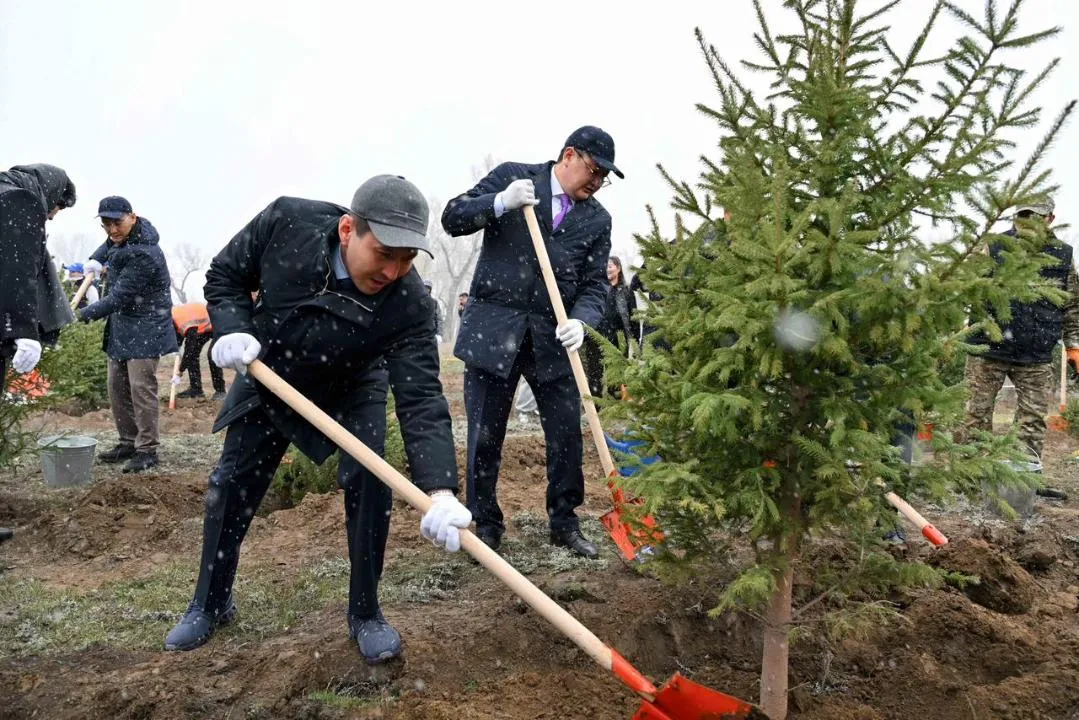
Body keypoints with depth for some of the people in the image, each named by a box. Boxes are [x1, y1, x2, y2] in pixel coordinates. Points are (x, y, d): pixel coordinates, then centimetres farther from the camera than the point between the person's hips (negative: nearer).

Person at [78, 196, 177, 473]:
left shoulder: (144, 255, -25)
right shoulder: (120, 237, 4)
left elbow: (120, 297, -25)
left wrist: (83, 314, -17)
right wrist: (96, 259, 14)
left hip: (145, 328, -10)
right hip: (120, 326, 10)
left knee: (141, 388, -11)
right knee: (117, 387, 12)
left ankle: (147, 450, -5)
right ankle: (128, 443, 21)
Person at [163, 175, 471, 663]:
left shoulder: (407, 304, -35)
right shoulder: (287, 221, -30)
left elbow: (422, 400, -39)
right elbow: (225, 276, -11)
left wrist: (440, 491, -52)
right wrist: (233, 330, -30)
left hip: (351, 390, -2)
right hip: (266, 376, 2)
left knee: (368, 485, -15)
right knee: (231, 486, 8)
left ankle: (365, 614, 7)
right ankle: (211, 603, 30)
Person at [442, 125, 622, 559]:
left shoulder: (597, 219, 8)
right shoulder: (511, 177, 2)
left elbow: (594, 284, 4)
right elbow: (452, 219, -2)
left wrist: (580, 321, -16)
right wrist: (501, 202, -19)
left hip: (552, 339, 3)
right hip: (492, 329, -2)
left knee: (567, 434, 4)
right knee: (485, 437, 4)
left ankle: (564, 523, 24)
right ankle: (486, 526, 21)